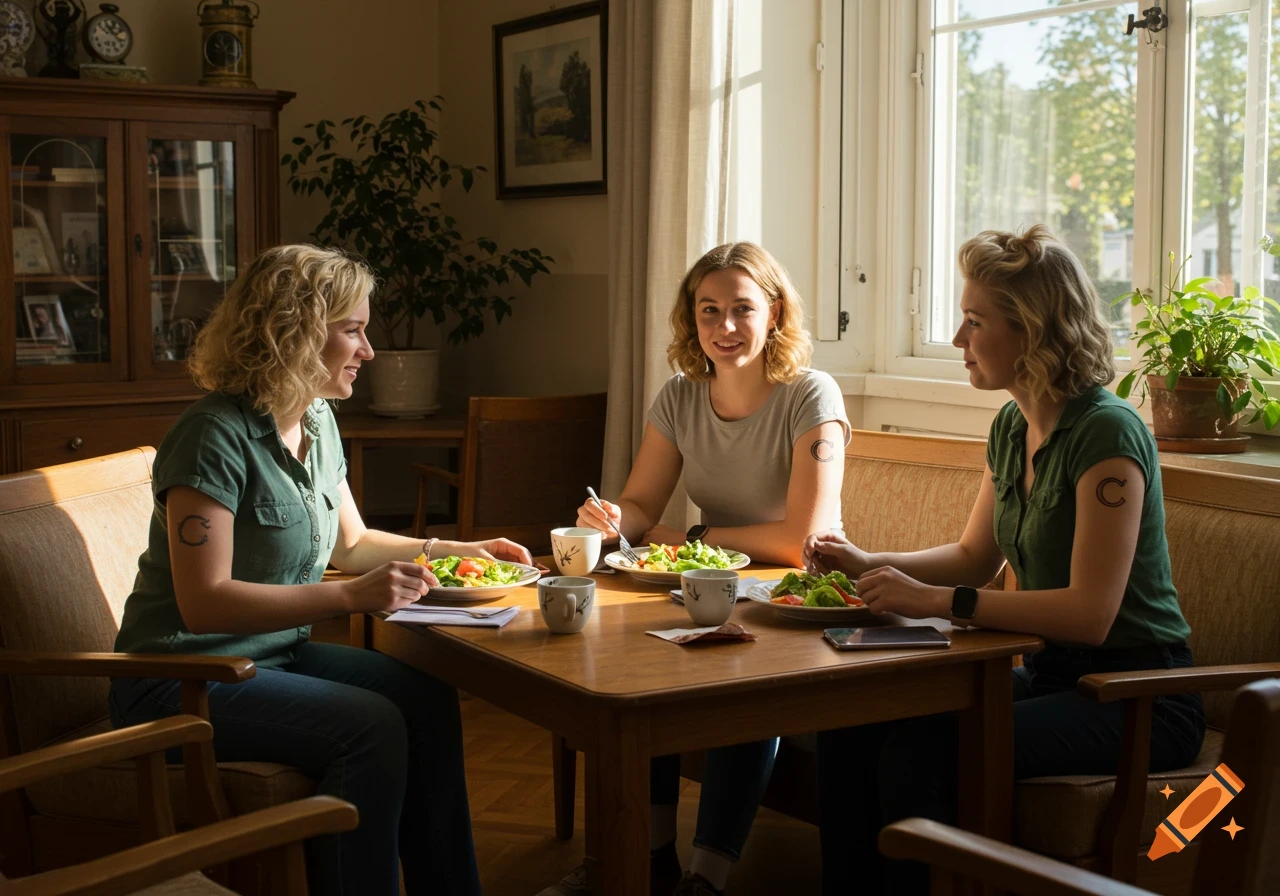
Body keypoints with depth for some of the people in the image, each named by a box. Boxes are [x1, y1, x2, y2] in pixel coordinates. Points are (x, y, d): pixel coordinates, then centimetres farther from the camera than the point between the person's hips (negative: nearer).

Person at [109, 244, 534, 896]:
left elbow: (350, 542, 21)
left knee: (427, 696, -10)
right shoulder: (216, 436, -20)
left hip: (274, 655, 8)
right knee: (371, 726, -25)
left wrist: (452, 551, 8)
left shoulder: (318, 421, 7)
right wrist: (351, 596, -32)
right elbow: (203, 601, -26)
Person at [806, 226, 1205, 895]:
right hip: (1051, 675, 8)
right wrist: (868, 564, 7)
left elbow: (1090, 613, -24)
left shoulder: (1106, 432, -18)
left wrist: (937, 601, -23)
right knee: (849, 726, -12)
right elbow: (974, 558, 22)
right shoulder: (1012, 427, 8)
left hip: (1135, 699, -8)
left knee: (920, 752, -27)